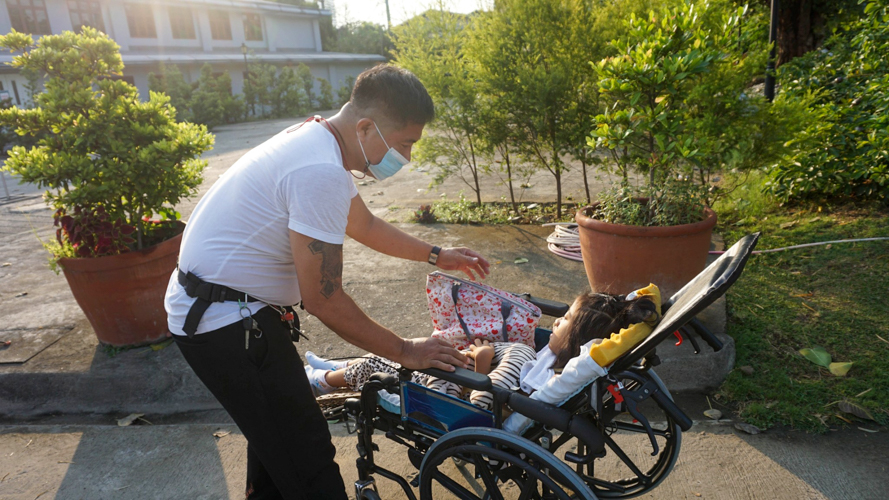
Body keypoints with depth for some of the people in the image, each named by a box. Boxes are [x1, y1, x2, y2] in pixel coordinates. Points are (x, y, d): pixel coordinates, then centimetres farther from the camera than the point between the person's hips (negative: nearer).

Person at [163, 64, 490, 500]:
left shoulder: (318, 140, 5)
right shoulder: (321, 172, -27)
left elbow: (364, 224, 20)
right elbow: (323, 299, -24)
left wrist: (436, 255, 22)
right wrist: (405, 352, -13)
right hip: (226, 323, -10)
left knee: (275, 437, 26)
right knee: (308, 461, -2)